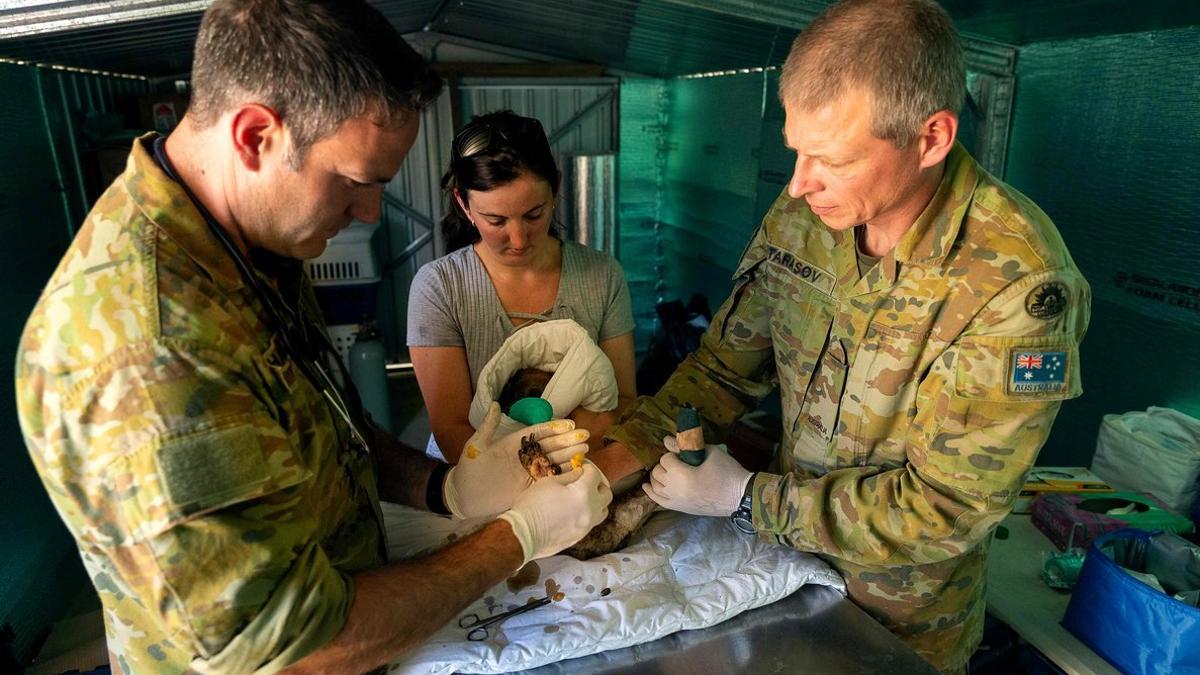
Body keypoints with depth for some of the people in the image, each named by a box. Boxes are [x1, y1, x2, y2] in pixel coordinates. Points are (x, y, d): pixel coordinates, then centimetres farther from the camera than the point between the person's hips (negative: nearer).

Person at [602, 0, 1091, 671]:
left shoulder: (1019, 282, -30)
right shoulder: (801, 214, -13)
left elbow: (941, 509, -27)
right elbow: (725, 364, -6)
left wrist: (746, 497, -26)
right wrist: (623, 453, -19)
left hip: (906, 616, -4)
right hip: (789, 544, 5)